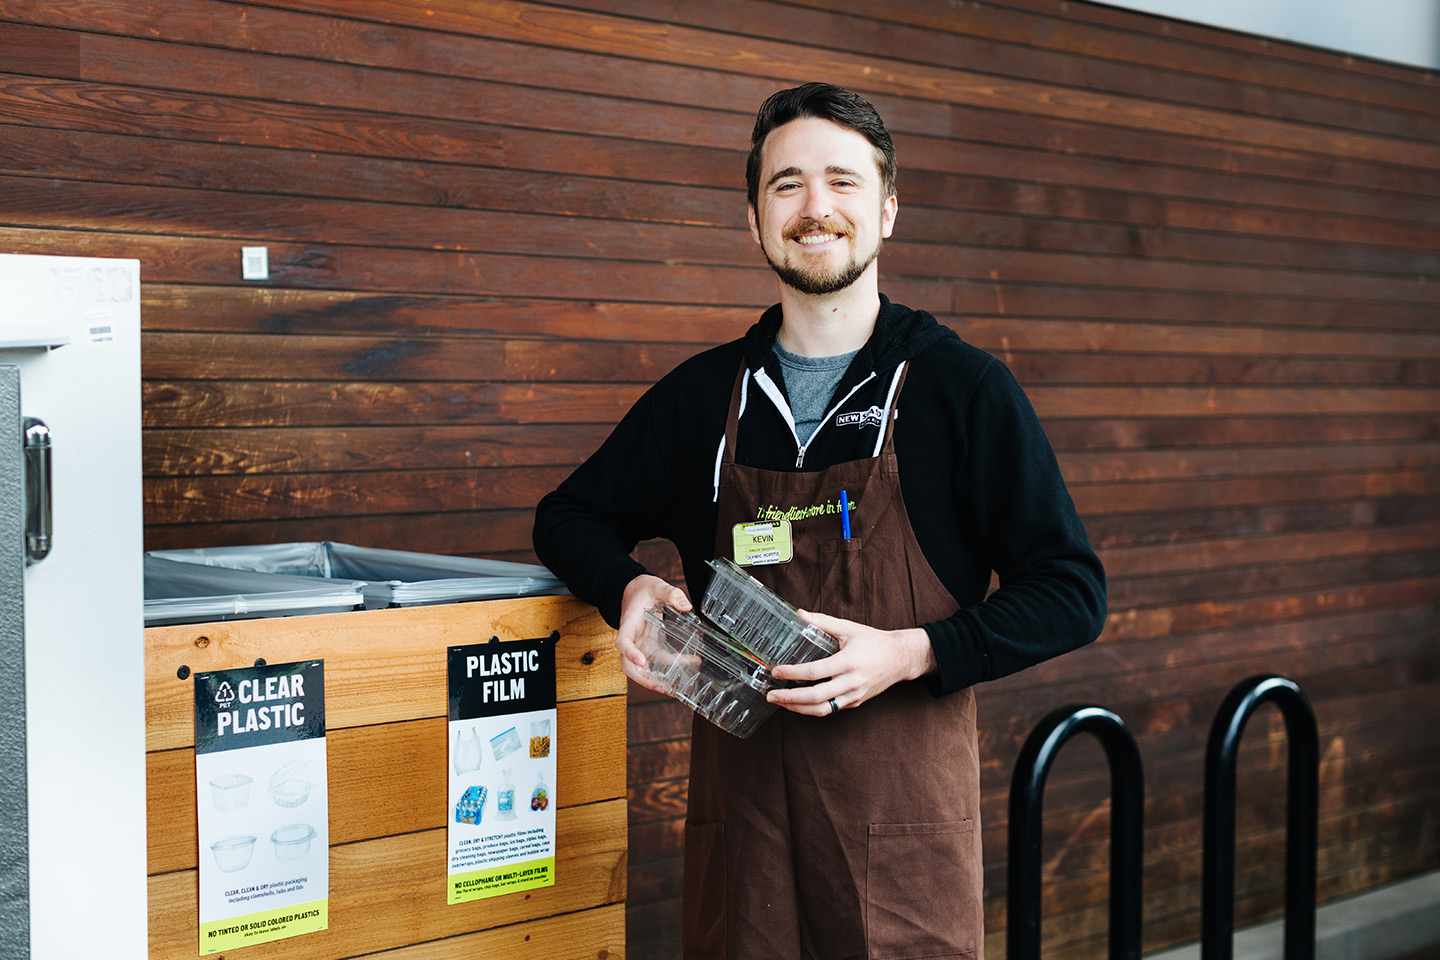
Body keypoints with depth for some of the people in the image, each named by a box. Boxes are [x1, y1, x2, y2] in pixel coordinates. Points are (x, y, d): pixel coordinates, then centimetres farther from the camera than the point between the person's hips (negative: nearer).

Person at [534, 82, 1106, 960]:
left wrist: (910, 653, -16)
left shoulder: (963, 387, -1)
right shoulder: (703, 395, 8)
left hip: (905, 820, -2)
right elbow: (571, 517, 20)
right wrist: (628, 588, -2)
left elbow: (1071, 592, -2)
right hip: (739, 808, 3)